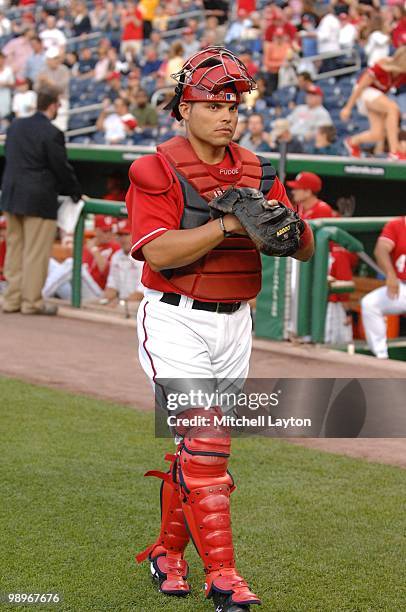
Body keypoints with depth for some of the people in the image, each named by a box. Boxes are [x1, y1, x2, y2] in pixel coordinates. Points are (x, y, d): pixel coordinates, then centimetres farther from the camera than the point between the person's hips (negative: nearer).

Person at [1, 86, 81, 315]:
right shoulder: (52, 133, -15)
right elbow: (62, 168, -11)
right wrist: (76, 193, 5)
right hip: (39, 200, -7)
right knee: (36, 252, 0)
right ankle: (32, 302, 3)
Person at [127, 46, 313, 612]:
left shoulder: (257, 172, 7)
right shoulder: (156, 171, -8)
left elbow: (306, 251, 2)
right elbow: (159, 252, -21)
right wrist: (229, 224, -29)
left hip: (234, 325, 5)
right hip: (175, 321, -5)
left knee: (198, 447, 11)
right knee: (205, 439, -14)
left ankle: (168, 552, 27)